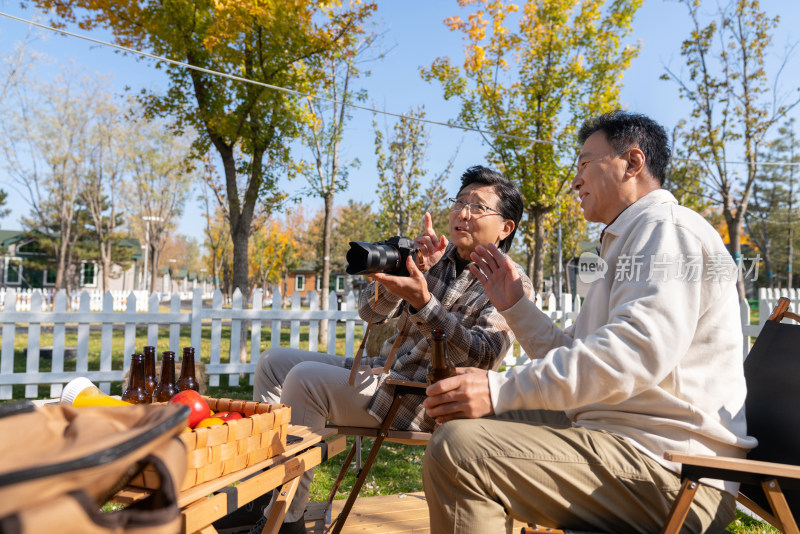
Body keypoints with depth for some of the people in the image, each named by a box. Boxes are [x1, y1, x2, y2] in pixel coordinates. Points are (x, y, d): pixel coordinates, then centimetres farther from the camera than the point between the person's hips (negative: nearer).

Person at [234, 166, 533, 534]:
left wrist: (422, 301, -32)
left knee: (305, 378, -25)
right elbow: (370, 311, 1)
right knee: (273, 362, 4)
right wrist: (413, 267, -16)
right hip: (384, 368, 8)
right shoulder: (435, 256, 10)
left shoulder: (512, 284, -7)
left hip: (424, 402, -8)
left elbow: (482, 355, -22)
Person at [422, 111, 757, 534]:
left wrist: (501, 390, -29)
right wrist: (513, 304, 17)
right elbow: (569, 355, 26)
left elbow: (637, 350, -27)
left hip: (667, 466, -11)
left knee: (457, 449, -28)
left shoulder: (667, 229, -9)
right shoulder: (628, 243, 26)